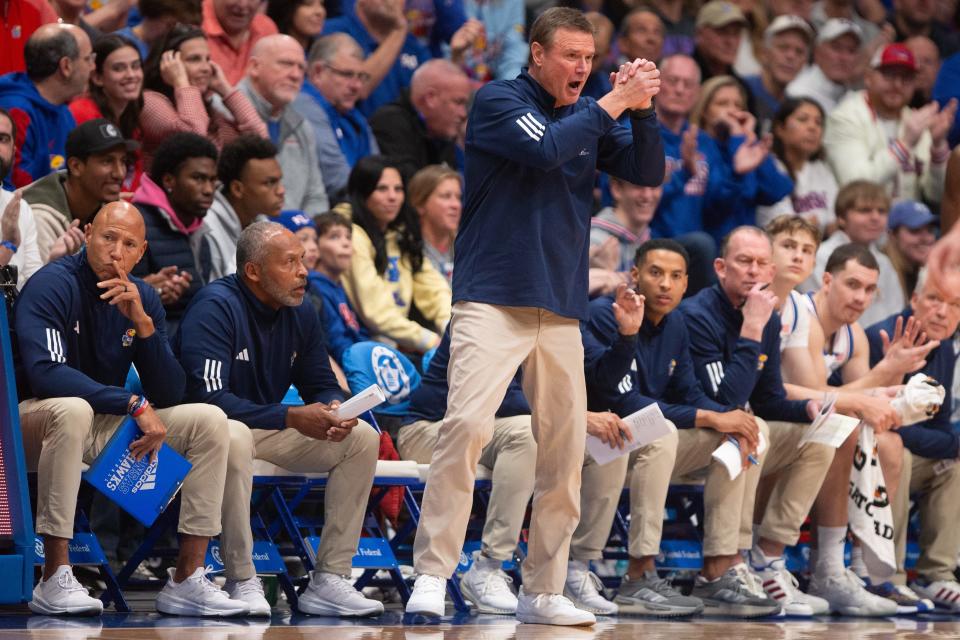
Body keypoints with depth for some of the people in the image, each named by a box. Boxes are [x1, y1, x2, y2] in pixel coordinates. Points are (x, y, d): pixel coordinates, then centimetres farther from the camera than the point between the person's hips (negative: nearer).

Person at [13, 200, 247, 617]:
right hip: (35, 422, -7)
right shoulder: (52, 285, -15)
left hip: (109, 427, 7)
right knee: (72, 409, -40)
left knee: (209, 421, -7)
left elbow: (170, 395, -1)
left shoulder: (142, 298, 4)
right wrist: (134, 404, -31)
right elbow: (44, 373, -30)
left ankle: (188, 580, -11)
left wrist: (144, 324, -17)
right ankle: (54, 580, -38)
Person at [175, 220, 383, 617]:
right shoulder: (215, 308, -19)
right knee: (234, 436, -41)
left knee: (363, 437, -9)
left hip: (269, 431, 7)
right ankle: (242, 582, -29)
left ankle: (329, 580, -11)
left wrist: (334, 410, -18)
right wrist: (291, 418, -33)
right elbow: (209, 396, -28)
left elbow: (321, 386, 10)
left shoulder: (301, 314, 3)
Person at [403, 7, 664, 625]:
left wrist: (642, 110, -9)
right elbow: (545, 150, -19)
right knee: (467, 424, -20)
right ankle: (431, 575, -17)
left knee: (565, 448, 4)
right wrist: (615, 104, -14)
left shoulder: (590, 116, 13)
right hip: (492, 301, -6)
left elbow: (648, 173, 6)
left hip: (561, 310, 6)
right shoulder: (499, 101, -2)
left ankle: (542, 591, 12)